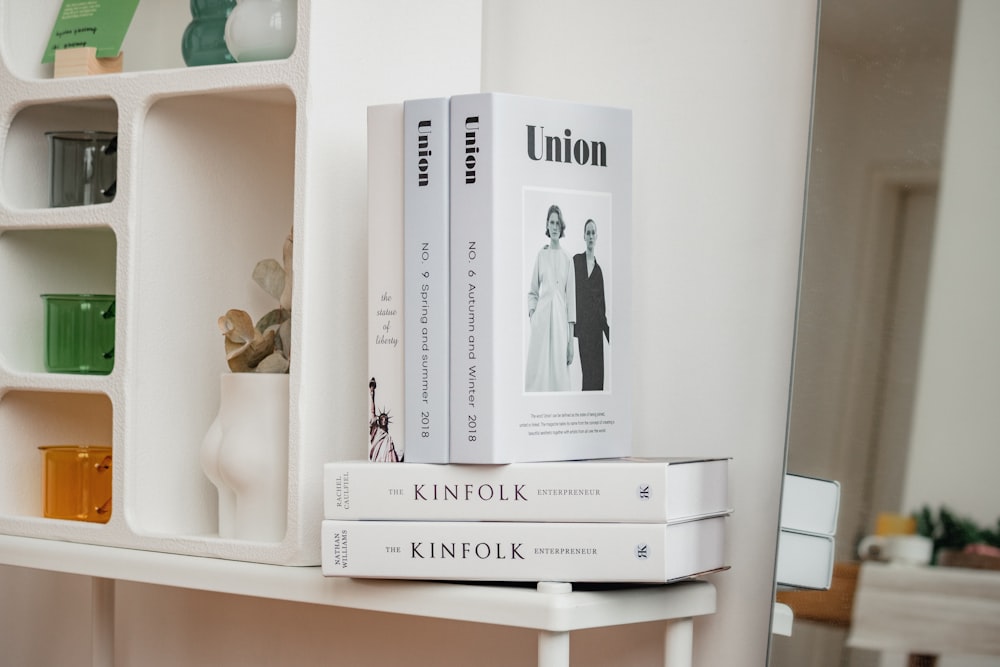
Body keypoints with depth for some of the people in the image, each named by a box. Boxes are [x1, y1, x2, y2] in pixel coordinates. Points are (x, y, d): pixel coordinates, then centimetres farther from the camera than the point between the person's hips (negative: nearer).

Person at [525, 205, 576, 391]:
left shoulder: (567, 259, 8)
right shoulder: (541, 255, 10)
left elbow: (571, 297, 7)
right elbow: (532, 292, 13)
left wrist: (571, 340, 3)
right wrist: (531, 312, -7)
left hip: (560, 318, 0)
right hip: (541, 317, 0)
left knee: (559, 373, -2)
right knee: (538, 373, -5)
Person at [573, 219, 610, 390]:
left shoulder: (599, 269, 14)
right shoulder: (576, 260, 5)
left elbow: (602, 303, 14)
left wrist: (607, 331, 9)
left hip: (596, 326, 4)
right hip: (583, 324, -4)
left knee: (598, 372, 1)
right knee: (588, 371, -9)